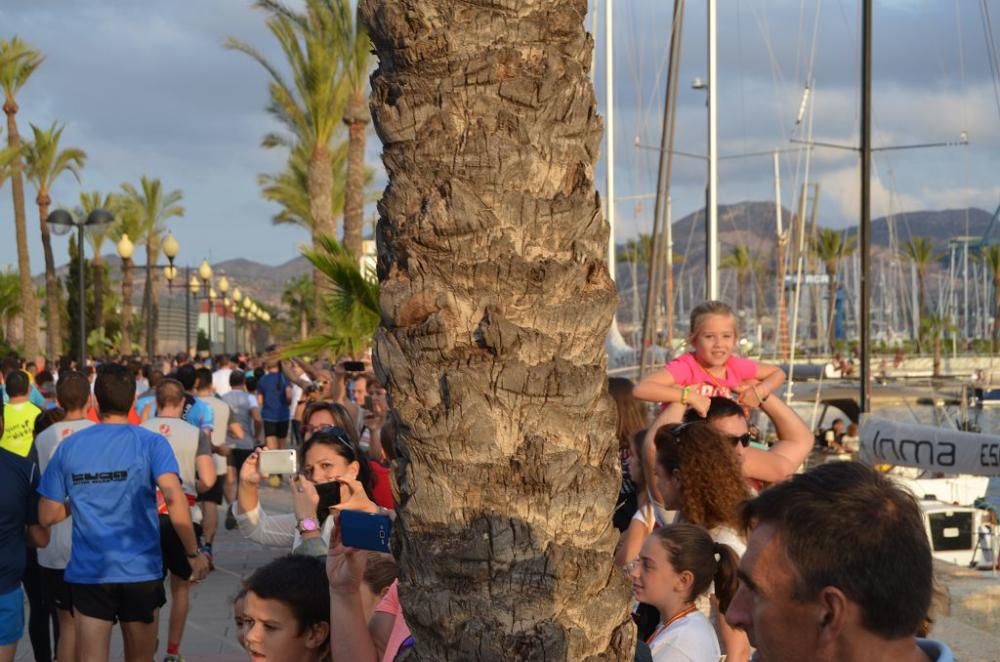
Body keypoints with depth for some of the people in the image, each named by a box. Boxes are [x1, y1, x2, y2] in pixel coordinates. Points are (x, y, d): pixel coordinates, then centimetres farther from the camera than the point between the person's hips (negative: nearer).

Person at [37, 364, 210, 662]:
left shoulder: (69, 447, 1)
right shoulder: (150, 443, -6)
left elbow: (47, 516, 3)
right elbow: (173, 497, -21)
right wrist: (194, 553, -14)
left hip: (88, 572, 1)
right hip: (141, 571, 0)